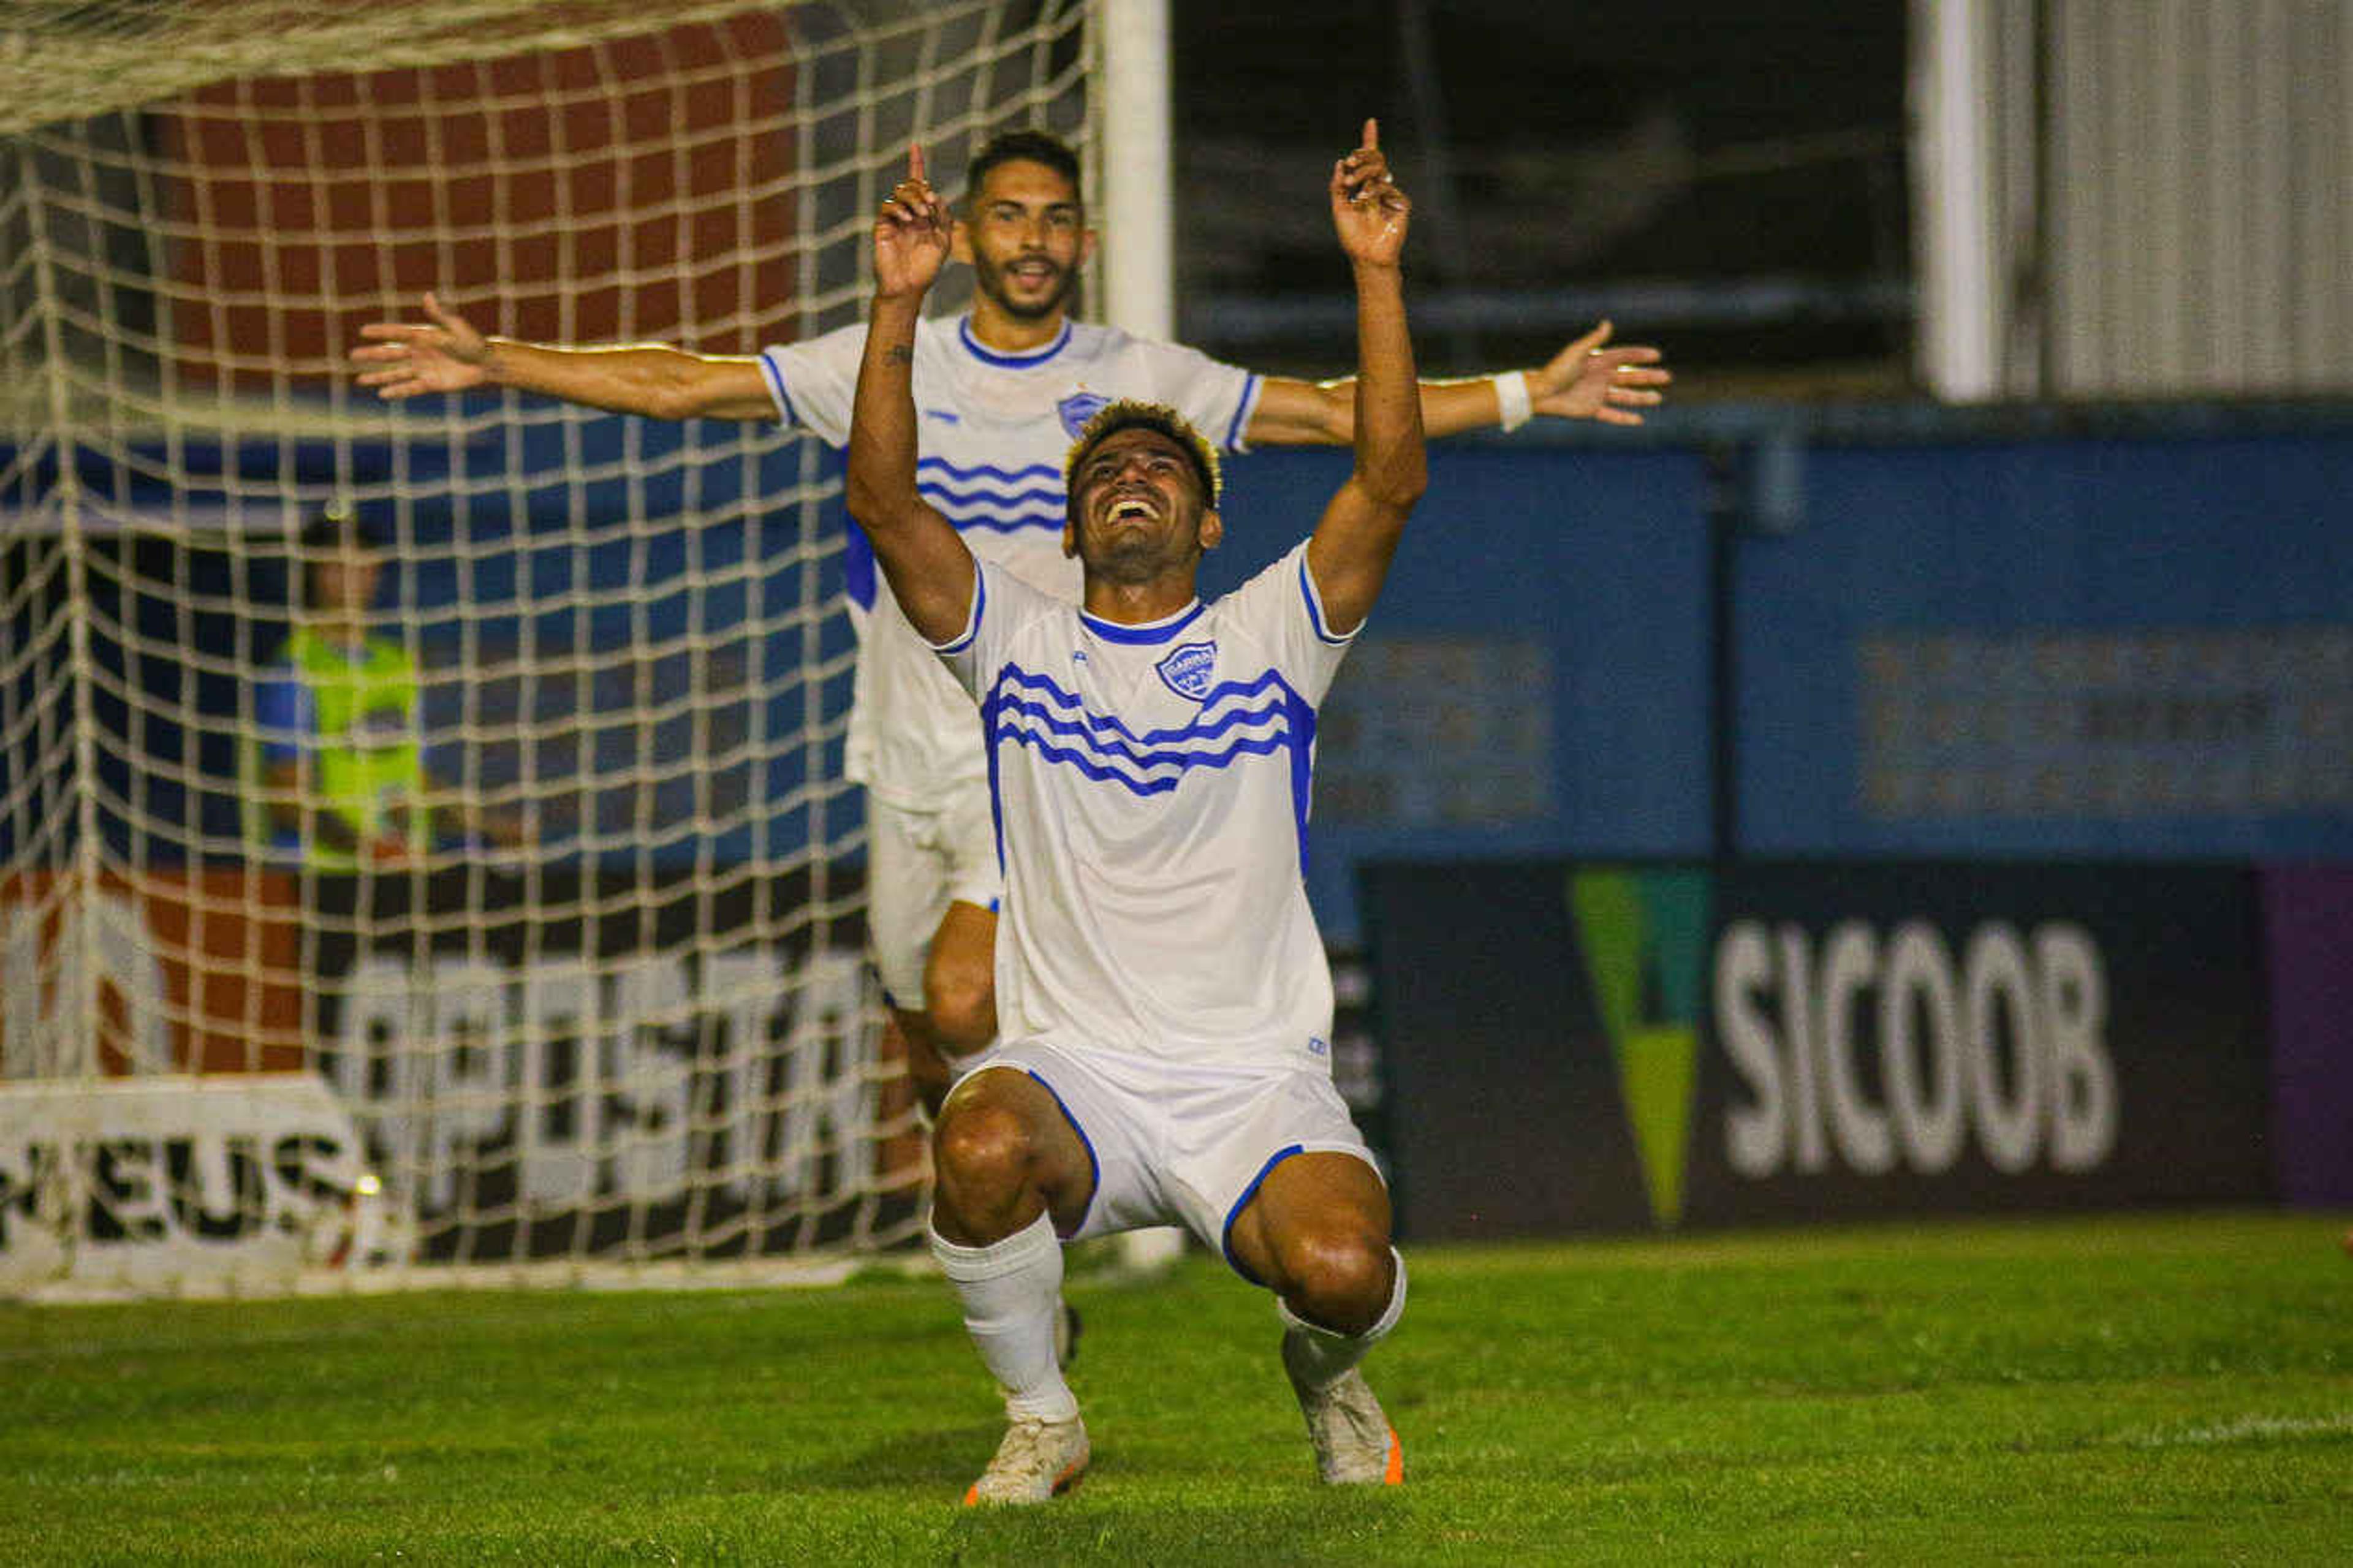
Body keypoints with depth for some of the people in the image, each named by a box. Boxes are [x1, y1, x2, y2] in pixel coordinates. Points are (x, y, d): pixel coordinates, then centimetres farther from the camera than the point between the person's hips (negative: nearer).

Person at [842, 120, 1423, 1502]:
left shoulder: (1269, 636, 9)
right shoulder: (1020, 642, 11)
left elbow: (1391, 481, -5)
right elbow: (885, 502, -1)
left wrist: (1379, 275, -12)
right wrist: (900, 306, -11)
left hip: (1260, 1080, 0)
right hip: (1072, 1069, 0)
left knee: (1343, 1270, -29)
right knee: (981, 1147, -35)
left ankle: (1328, 1367, 13)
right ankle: (1041, 1419, -6)